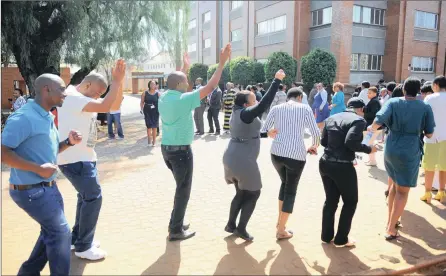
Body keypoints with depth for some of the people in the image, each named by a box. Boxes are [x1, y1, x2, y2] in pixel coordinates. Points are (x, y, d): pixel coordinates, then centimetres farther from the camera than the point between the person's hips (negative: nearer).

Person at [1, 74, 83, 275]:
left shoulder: (46, 118, 10)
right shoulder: (24, 117, -20)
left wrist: (69, 142, 0)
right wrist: (39, 168, -25)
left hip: (48, 187, 10)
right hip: (31, 190, -10)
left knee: (52, 231, 21)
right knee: (60, 232, -1)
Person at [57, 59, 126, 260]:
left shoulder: (82, 99, 11)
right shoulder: (73, 97, -19)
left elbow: (115, 106, 6)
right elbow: (105, 107, -31)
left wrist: (118, 82, -7)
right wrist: (116, 81, -23)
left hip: (81, 156, 11)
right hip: (75, 158, -11)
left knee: (86, 196, 19)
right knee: (93, 198, -6)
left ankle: (77, 238, 32)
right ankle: (83, 247, 7)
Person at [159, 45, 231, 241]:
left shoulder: (164, 97, 4)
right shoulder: (184, 99, -19)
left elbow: (176, 83, 26)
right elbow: (209, 87, -18)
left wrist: (185, 68, 35)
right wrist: (222, 63, -13)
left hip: (166, 147, 9)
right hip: (181, 150, -9)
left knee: (181, 186, 22)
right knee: (183, 189, 4)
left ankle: (176, 223, 30)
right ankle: (176, 230, 11)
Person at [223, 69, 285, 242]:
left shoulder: (237, 113, 12)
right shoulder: (246, 113, -16)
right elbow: (265, 103, -27)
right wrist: (277, 80, -23)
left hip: (232, 158, 9)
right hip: (243, 161, -9)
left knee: (241, 193, 21)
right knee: (253, 194, 7)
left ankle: (231, 225, 26)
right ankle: (241, 229, 11)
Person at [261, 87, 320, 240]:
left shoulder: (276, 108, 10)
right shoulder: (305, 108, 2)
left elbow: (263, 131, 10)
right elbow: (316, 132, -3)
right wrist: (315, 146, 17)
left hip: (277, 153, 4)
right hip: (296, 155, -3)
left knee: (284, 183, 28)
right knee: (291, 190, 12)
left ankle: (280, 220, 31)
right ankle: (281, 230, 19)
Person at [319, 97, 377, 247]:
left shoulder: (331, 118, 11)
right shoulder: (359, 120, -9)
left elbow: (323, 141, 9)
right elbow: (350, 142, -23)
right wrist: (368, 149, -8)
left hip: (325, 163, 7)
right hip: (343, 166, -7)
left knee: (331, 200, 21)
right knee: (350, 202, 15)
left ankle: (326, 235, 32)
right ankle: (341, 239, 22)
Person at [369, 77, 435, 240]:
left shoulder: (393, 102, -2)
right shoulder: (425, 108, -2)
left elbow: (379, 121, -18)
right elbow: (429, 134, 1)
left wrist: (371, 128, 1)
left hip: (390, 150, 3)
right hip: (410, 153, -3)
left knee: (395, 185, 24)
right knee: (402, 191, 7)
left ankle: (390, 219, 33)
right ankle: (391, 229, 8)